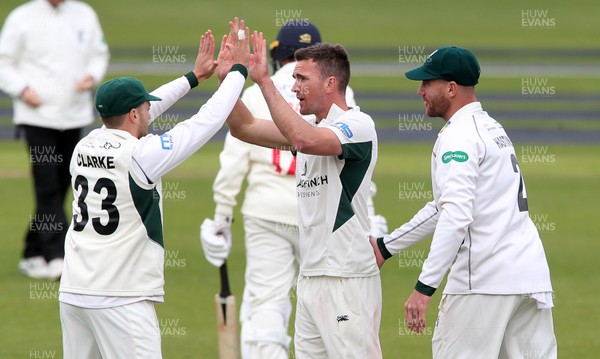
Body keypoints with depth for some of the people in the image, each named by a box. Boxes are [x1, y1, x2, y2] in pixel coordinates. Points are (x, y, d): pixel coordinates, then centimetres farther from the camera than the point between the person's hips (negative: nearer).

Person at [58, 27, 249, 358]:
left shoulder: (84, 147, 9)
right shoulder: (140, 154, -12)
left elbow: (130, 113, 25)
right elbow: (208, 120, -6)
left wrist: (193, 76, 31)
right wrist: (237, 71, 9)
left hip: (72, 293, 8)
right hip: (120, 299, -8)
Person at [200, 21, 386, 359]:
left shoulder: (256, 94, 8)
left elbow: (233, 163, 3)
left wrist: (222, 218, 8)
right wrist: (370, 216, 2)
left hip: (266, 213, 0)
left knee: (265, 303, -2)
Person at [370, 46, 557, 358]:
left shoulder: (458, 136, -8)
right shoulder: (492, 128, 22)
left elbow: (456, 216, -21)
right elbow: (443, 208, 29)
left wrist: (424, 286, -25)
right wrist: (386, 246, 32)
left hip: (483, 281, -9)